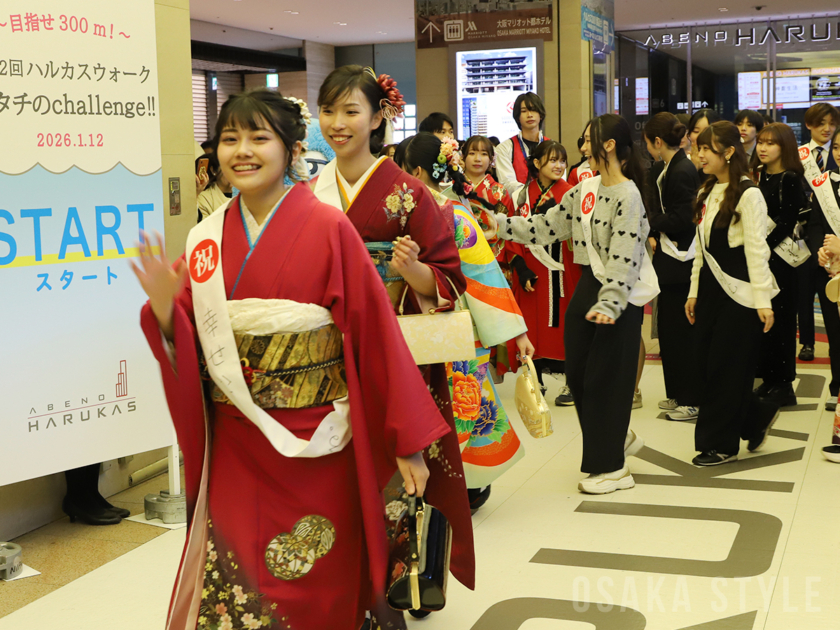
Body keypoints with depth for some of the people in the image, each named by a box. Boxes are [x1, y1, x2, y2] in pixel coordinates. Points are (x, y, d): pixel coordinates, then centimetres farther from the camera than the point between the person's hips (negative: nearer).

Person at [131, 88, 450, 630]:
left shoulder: (328, 229, -9)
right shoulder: (207, 239, 3)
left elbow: (377, 333, -9)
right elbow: (188, 348, 5)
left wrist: (408, 440, -9)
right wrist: (164, 309, -17)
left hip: (316, 444, -3)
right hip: (235, 448, 3)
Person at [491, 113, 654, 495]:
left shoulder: (628, 195, -15)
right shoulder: (584, 190, 9)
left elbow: (624, 258, -22)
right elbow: (547, 227, 11)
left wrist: (610, 304, -31)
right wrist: (502, 225, 4)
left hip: (621, 296, -8)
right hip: (587, 287, 8)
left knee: (605, 378, -1)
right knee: (577, 373, 12)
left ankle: (611, 467, 13)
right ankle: (618, 438, 34)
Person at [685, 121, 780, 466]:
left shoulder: (748, 194, -11)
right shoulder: (707, 193, 12)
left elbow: (756, 249, -14)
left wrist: (762, 299, -16)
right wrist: (694, 291, 14)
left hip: (738, 291, -8)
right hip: (711, 287, 8)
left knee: (725, 368, -3)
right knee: (705, 364, 6)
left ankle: (721, 445, 9)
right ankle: (757, 417, 26)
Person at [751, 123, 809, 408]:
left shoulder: (790, 179, -9)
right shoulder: (758, 176, 11)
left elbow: (787, 223, -14)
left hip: (779, 258, -6)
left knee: (779, 318, -1)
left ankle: (783, 384, 7)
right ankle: (768, 379, 16)